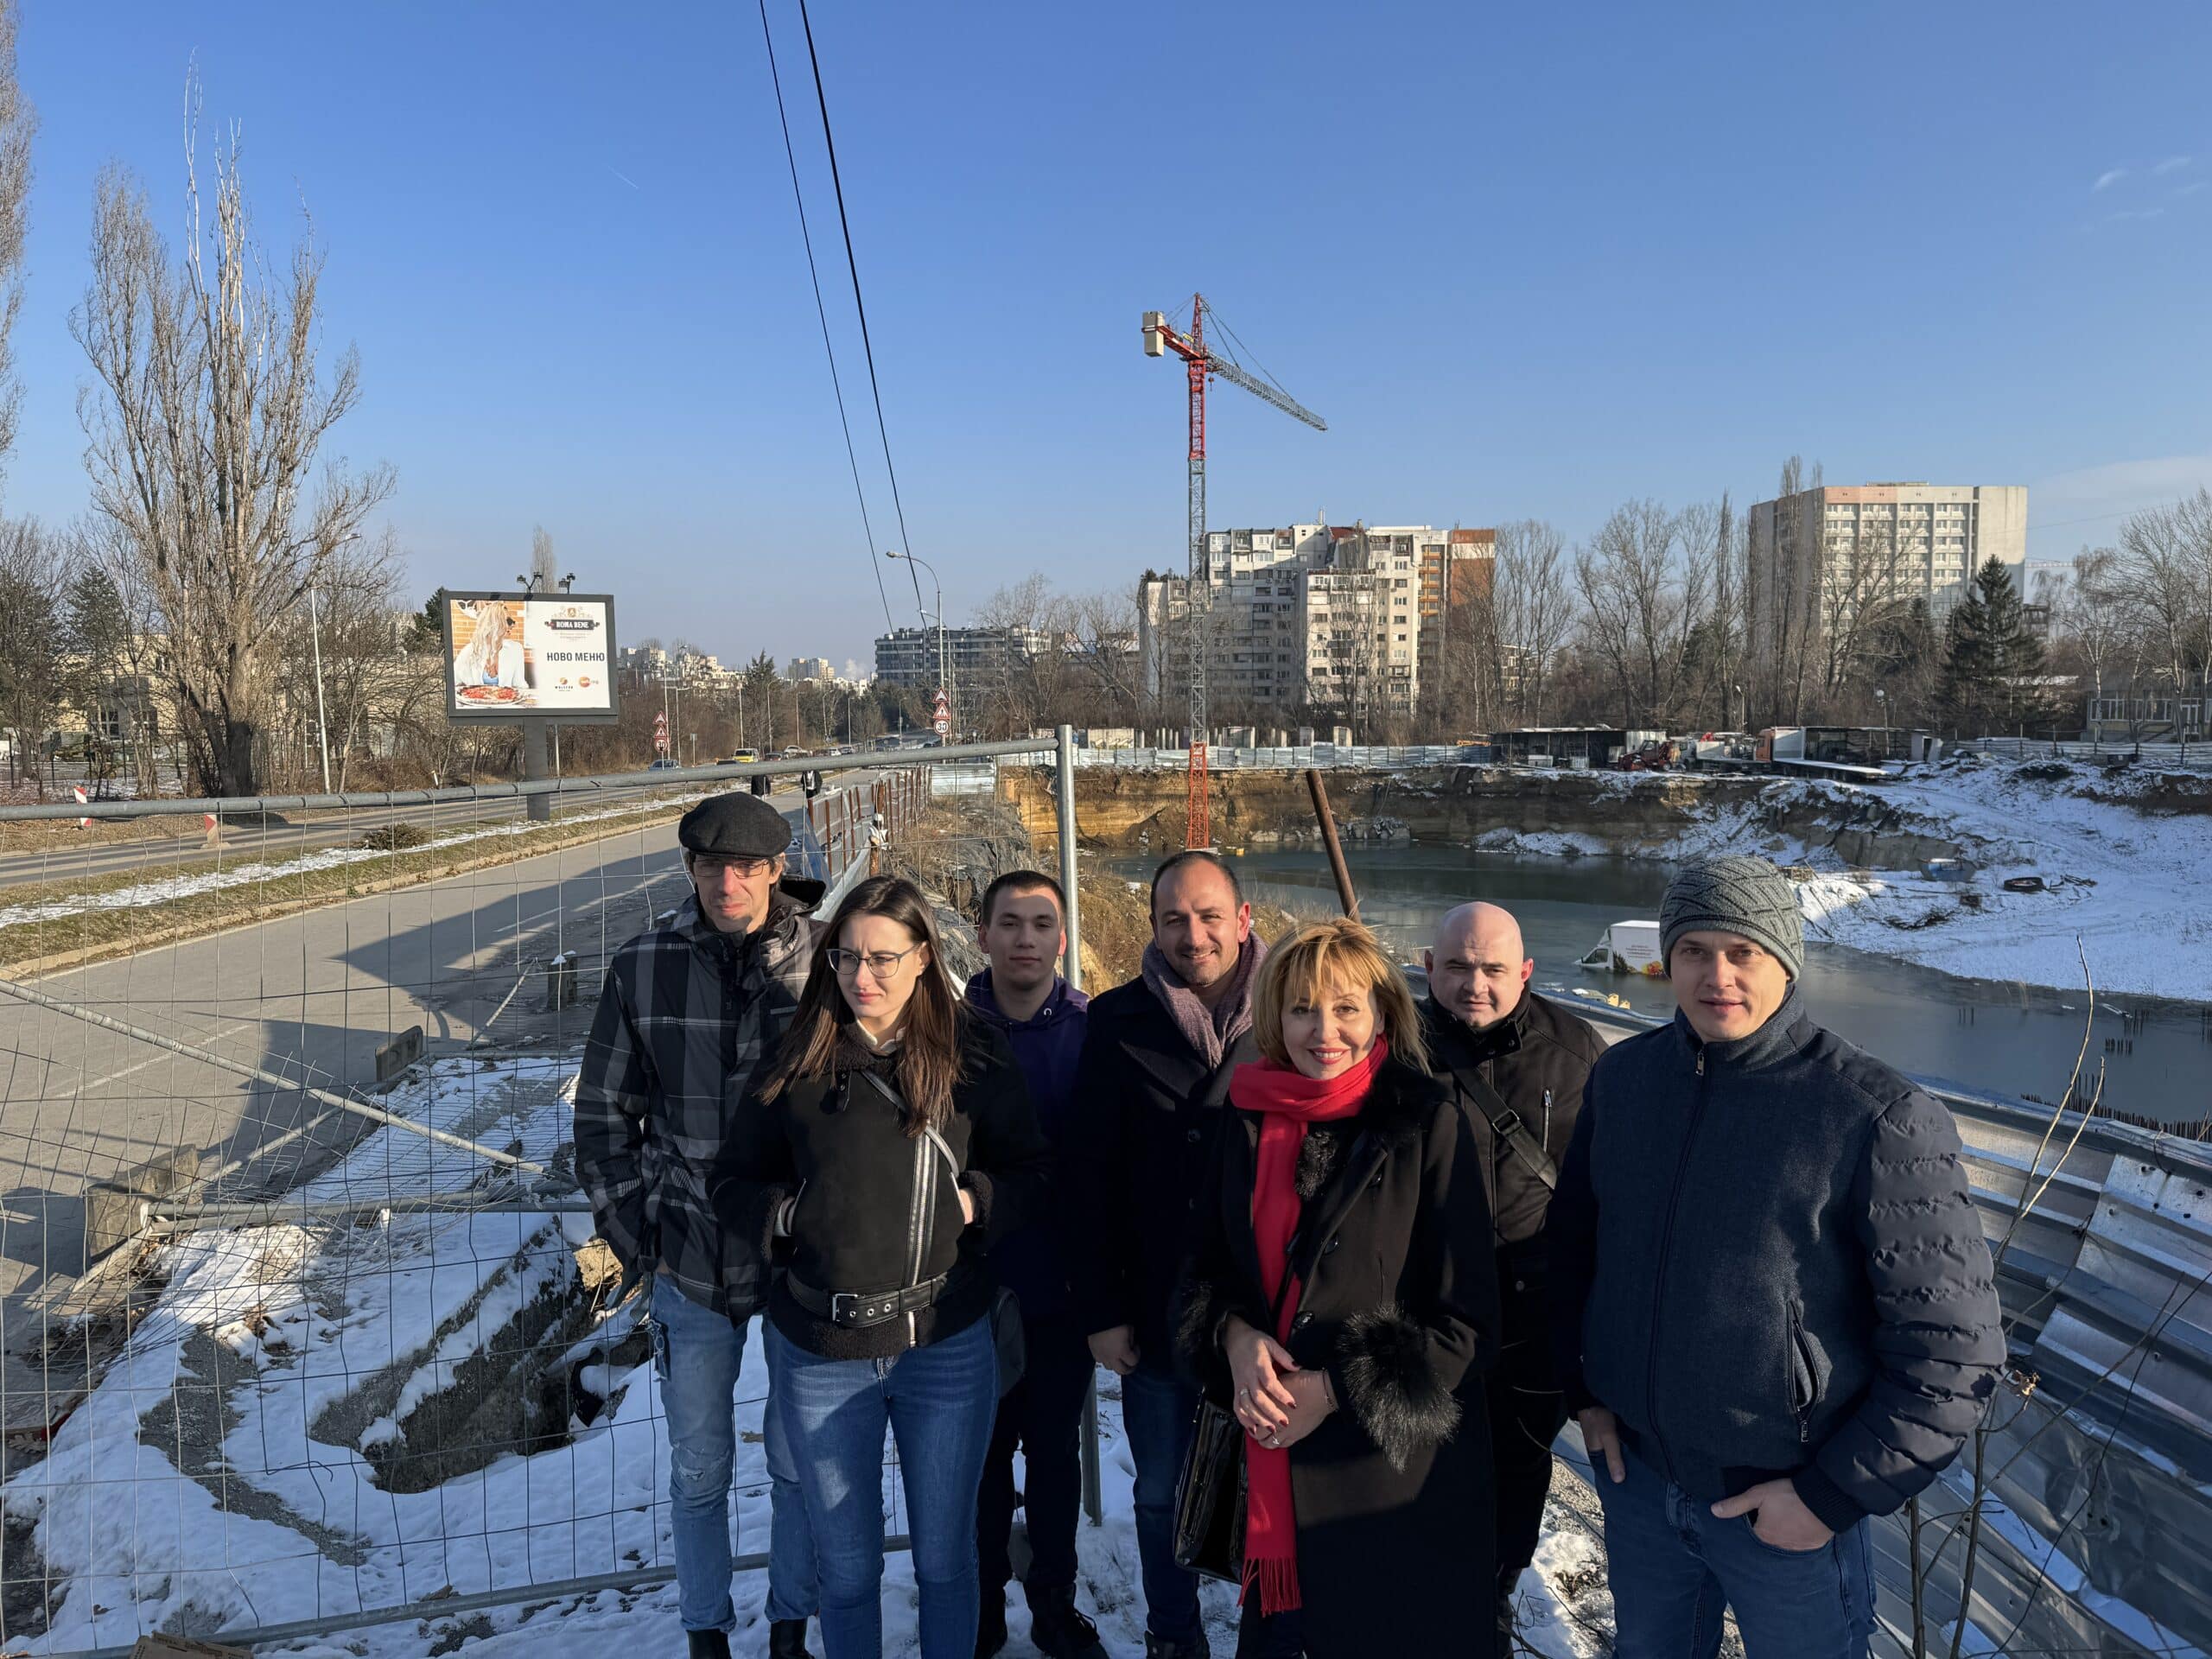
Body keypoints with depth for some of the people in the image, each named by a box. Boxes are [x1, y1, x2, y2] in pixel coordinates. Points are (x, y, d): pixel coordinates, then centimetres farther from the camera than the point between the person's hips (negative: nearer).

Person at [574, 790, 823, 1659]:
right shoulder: (641, 969, -6)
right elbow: (603, 1112, 5)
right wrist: (627, 1229, 1)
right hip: (689, 1261, 1)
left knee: (800, 1464, 16)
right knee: (698, 1470, 17)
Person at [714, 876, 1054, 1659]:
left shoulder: (974, 1056, -5)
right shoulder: (800, 1062, -3)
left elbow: (1034, 1174, 2)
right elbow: (734, 1180, 6)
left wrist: (971, 1202, -15)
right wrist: (784, 1215, -12)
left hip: (946, 1348, 0)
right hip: (819, 1353, 1)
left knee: (945, 1560, 16)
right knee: (847, 1568, 16)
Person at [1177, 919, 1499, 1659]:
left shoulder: (1429, 1124, -12)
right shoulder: (1251, 1118, 1)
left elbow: (1466, 1318, -11)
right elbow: (1207, 1262, 10)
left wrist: (1335, 1390, -16)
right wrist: (1234, 1333, -10)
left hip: (1395, 1467, -4)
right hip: (1268, 1460, 4)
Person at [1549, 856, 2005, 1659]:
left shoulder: (1878, 1117, -20)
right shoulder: (1621, 1076, -5)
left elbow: (1952, 1349, -17)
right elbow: (1572, 1238, 9)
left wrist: (1835, 1493, -15)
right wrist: (1584, 1389, 4)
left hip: (1793, 1507, -4)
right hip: (1635, 1472, 4)